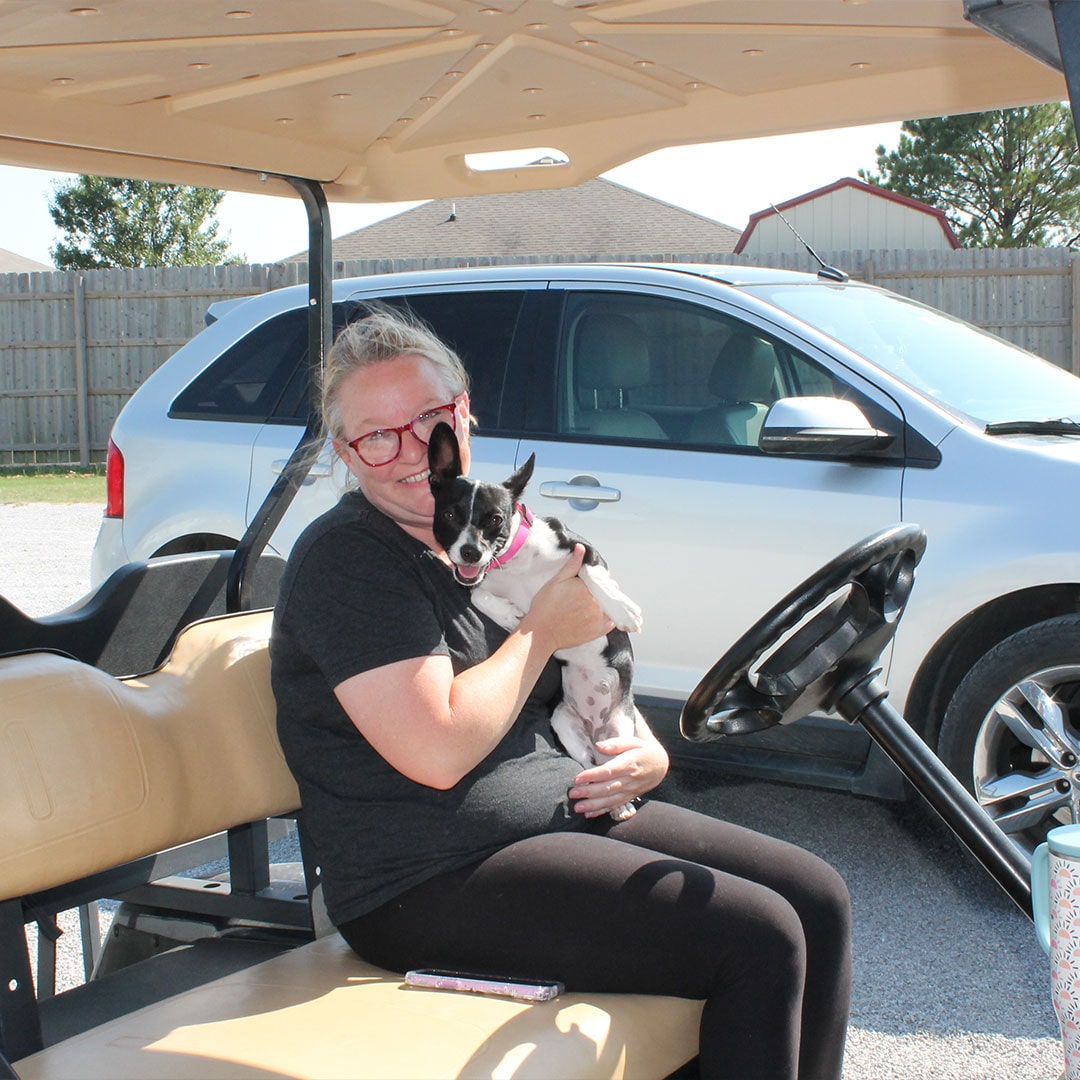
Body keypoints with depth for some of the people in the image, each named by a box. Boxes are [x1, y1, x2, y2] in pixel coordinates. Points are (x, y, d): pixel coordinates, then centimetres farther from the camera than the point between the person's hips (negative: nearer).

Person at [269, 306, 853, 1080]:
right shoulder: (344, 560, -13)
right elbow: (439, 753, -23)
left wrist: (648, 753, 3)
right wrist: (543, 630, -10)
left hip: (569, 808, 9)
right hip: (430, 883, -8)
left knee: (818, 897, -1)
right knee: (759, 938, -19)